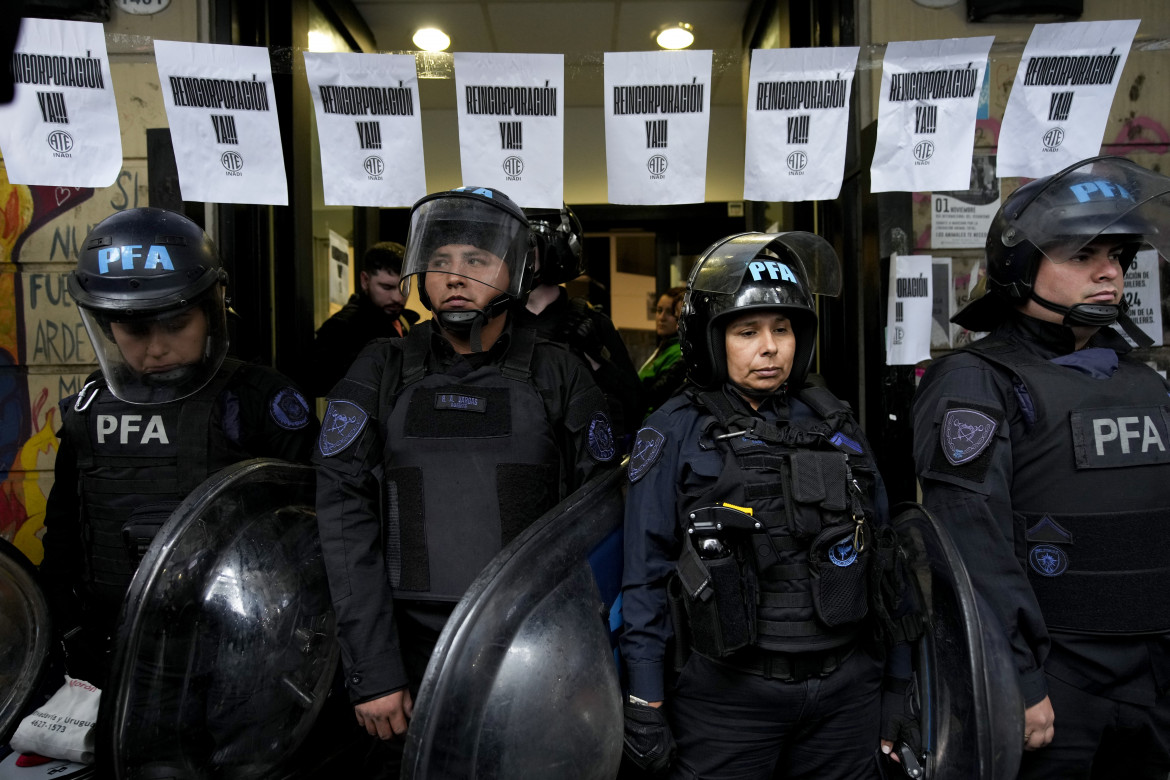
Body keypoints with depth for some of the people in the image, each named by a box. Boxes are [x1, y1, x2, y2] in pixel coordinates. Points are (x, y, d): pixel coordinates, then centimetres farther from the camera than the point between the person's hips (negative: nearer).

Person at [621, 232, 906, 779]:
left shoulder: (835, 425, 6)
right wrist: (645, 703, -8)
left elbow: (882, 552, 12)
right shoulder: (675, 435, -6)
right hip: (729, 693, -4)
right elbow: (646, 574, -7)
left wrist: (900, 680, 10)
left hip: (846, 691, 4)